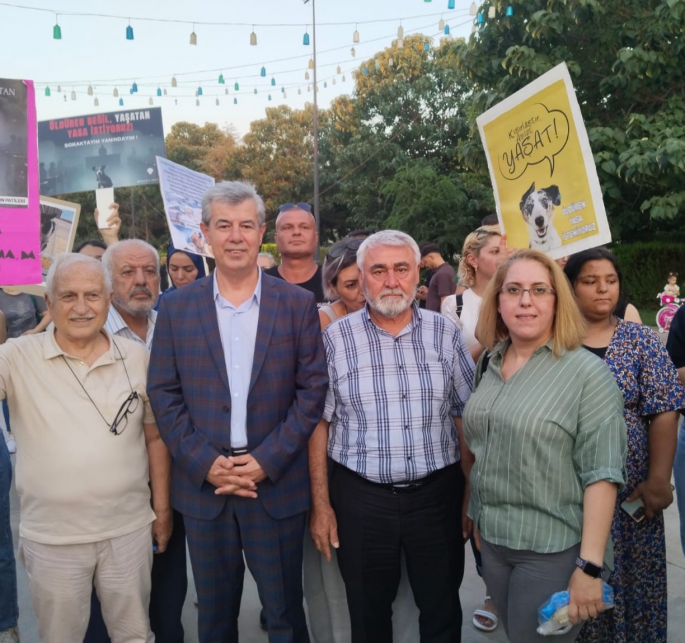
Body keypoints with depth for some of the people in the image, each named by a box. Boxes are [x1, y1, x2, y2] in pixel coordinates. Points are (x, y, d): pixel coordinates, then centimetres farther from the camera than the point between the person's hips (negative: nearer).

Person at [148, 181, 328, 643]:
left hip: (278, 486, -1)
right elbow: (164, 395, 0)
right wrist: (206, 463, -10)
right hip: (203, 486, 2)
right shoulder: (177, 307, 1)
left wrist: (267, 460, -12)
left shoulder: (297, 304, -3)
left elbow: (313, 389, -4)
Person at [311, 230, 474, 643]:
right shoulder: (335, 338, -5)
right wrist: (321, 504, -3)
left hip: (437, 493, 1)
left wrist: (472, 496, 2)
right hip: (360, 498, -1)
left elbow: (465, 418, 3)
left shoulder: (445, 333, -1)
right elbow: (319, 424, -2)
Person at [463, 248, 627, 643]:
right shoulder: (489, 364, 4)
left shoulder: (588, 373, -15)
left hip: (553, 549, -6)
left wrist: (590, 566, -20)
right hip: (492, 540, 6)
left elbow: (601, 474, -18)